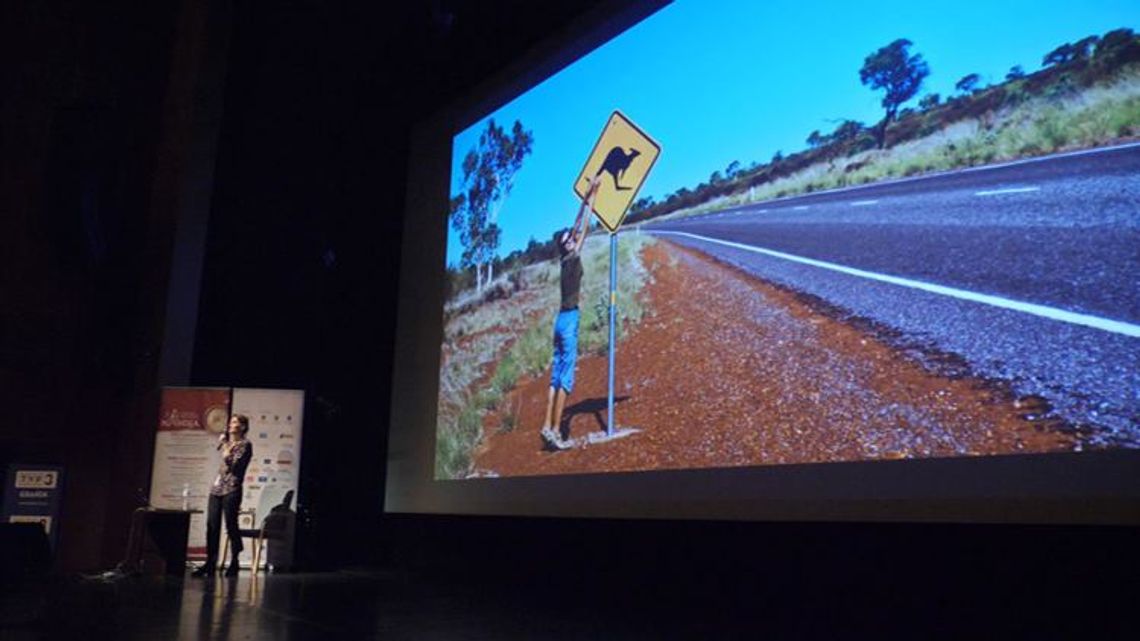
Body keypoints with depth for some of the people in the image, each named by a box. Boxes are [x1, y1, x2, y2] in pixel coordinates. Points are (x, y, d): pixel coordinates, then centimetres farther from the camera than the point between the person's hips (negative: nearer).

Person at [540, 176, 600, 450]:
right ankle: (554, 430, -11)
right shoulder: (572, 259, -9)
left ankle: (548, 426, 4)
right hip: (569, 319, -9)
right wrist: (591, 197, -2)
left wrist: (587, 198, 23)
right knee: (565, 377, -9)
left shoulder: (566, 259, 11)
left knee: (556, 376, 6)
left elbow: (578, 225, 19)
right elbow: (585, 227, -8)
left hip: (563, 319, 9)